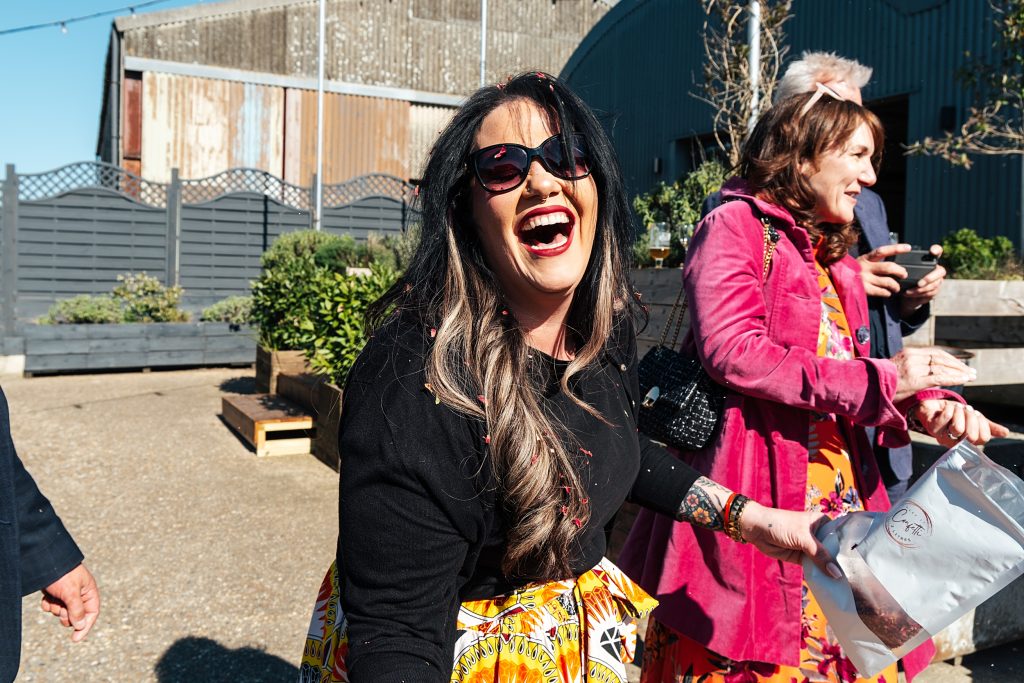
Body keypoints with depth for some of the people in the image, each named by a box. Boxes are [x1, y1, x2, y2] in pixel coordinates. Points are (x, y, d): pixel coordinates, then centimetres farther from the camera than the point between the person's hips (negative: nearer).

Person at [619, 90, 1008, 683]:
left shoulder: (835, 258, 20)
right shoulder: (737, 224, -4)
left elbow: (855, 369, 18)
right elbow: (730, 350, -19)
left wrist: (929, 403, -3)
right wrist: (878, 381, -15)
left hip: (841, 495, 7)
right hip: (754, 495, -7)